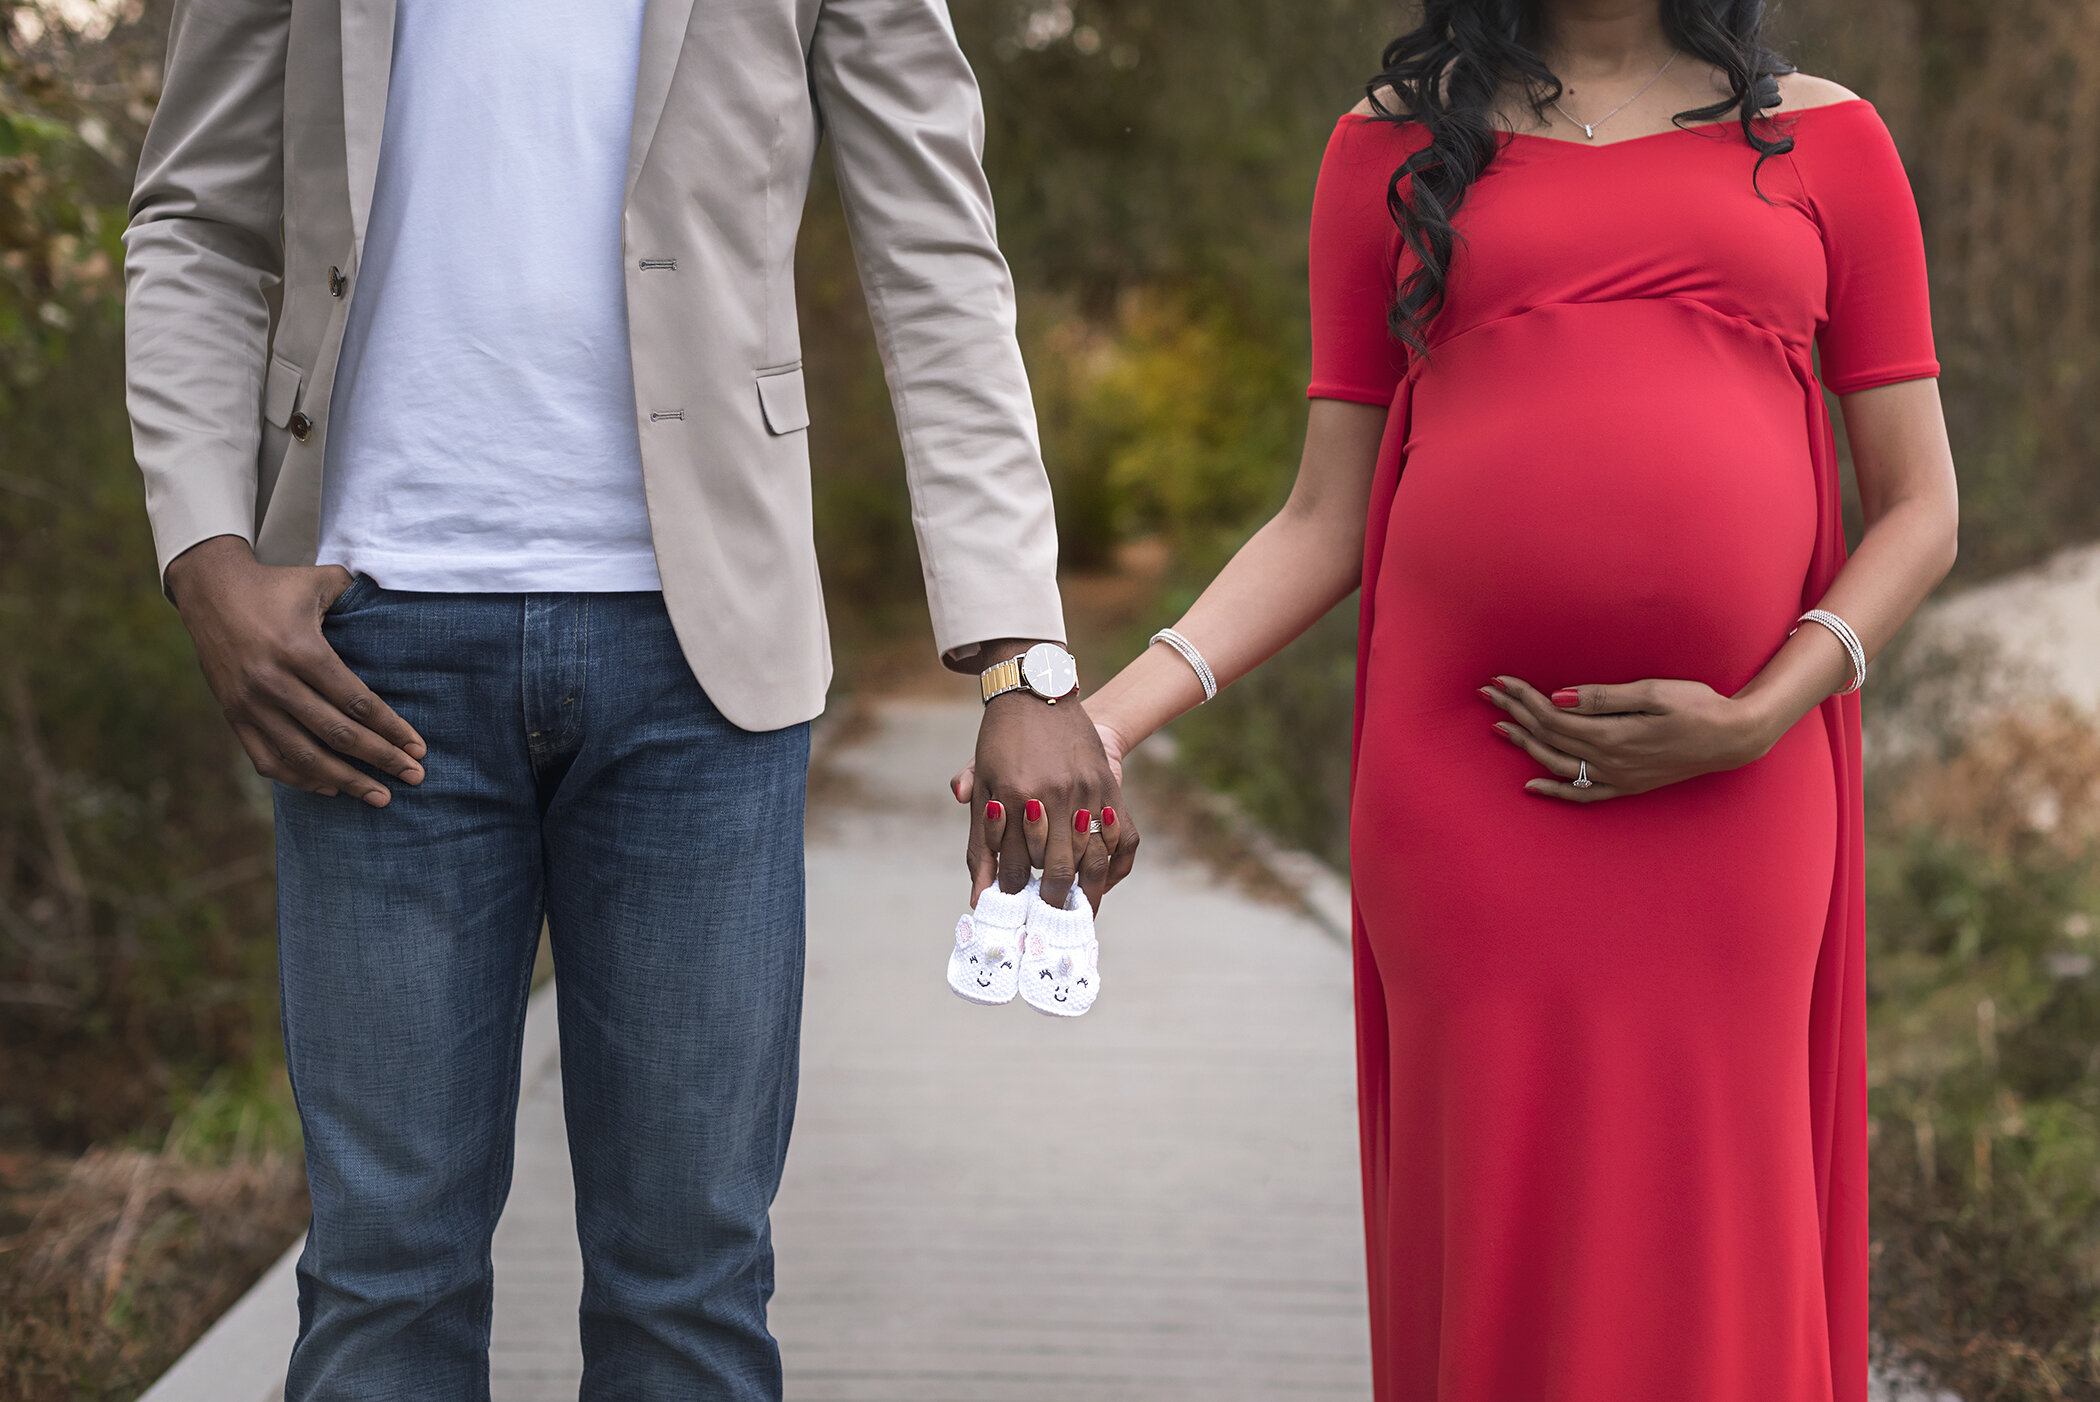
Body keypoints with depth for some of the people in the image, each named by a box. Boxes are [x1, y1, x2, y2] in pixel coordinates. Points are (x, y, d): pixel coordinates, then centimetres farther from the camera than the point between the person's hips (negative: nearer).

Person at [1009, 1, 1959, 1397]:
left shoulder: (1827, 140, 10)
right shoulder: (1395, 144, 11)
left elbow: (1920, 509, 7)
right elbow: (1324, 525, 9)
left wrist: (1752, 721, -8)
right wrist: (1109, 720, -5)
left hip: (1732, 806, 0)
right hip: (1465, 796, 0)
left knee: (1716, 1279, 0)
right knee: (1500, 1273, 0)